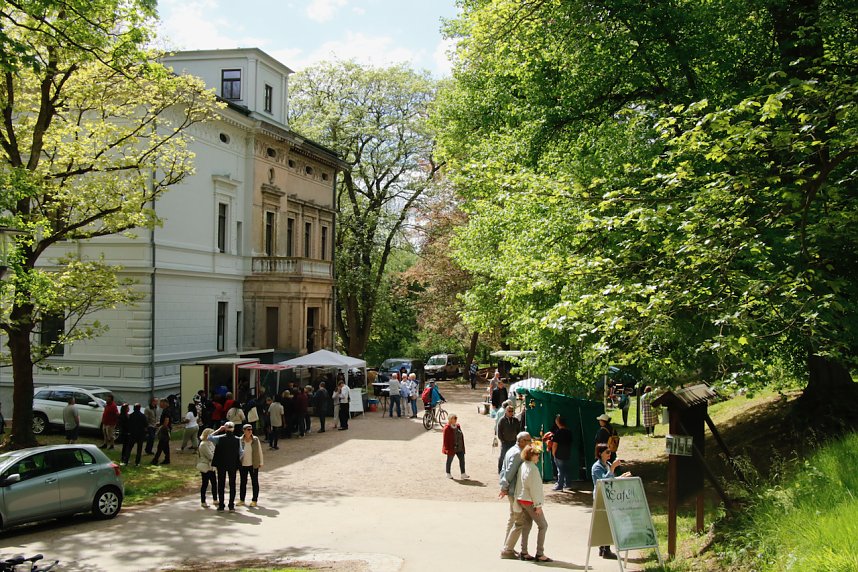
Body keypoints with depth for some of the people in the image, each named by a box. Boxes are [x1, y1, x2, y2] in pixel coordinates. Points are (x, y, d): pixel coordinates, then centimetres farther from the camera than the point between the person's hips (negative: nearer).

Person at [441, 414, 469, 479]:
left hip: (459, 448, 7)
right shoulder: (447, 428, -15)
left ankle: (463, 474, 9)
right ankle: (448, 474, 23)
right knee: (449, 461, 9)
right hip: (451, 448, -7)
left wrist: (462, 445, 14)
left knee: (462, 459, 3)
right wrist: (447, 448, -17)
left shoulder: (458, 426, 7)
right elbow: (445, 439, -15)